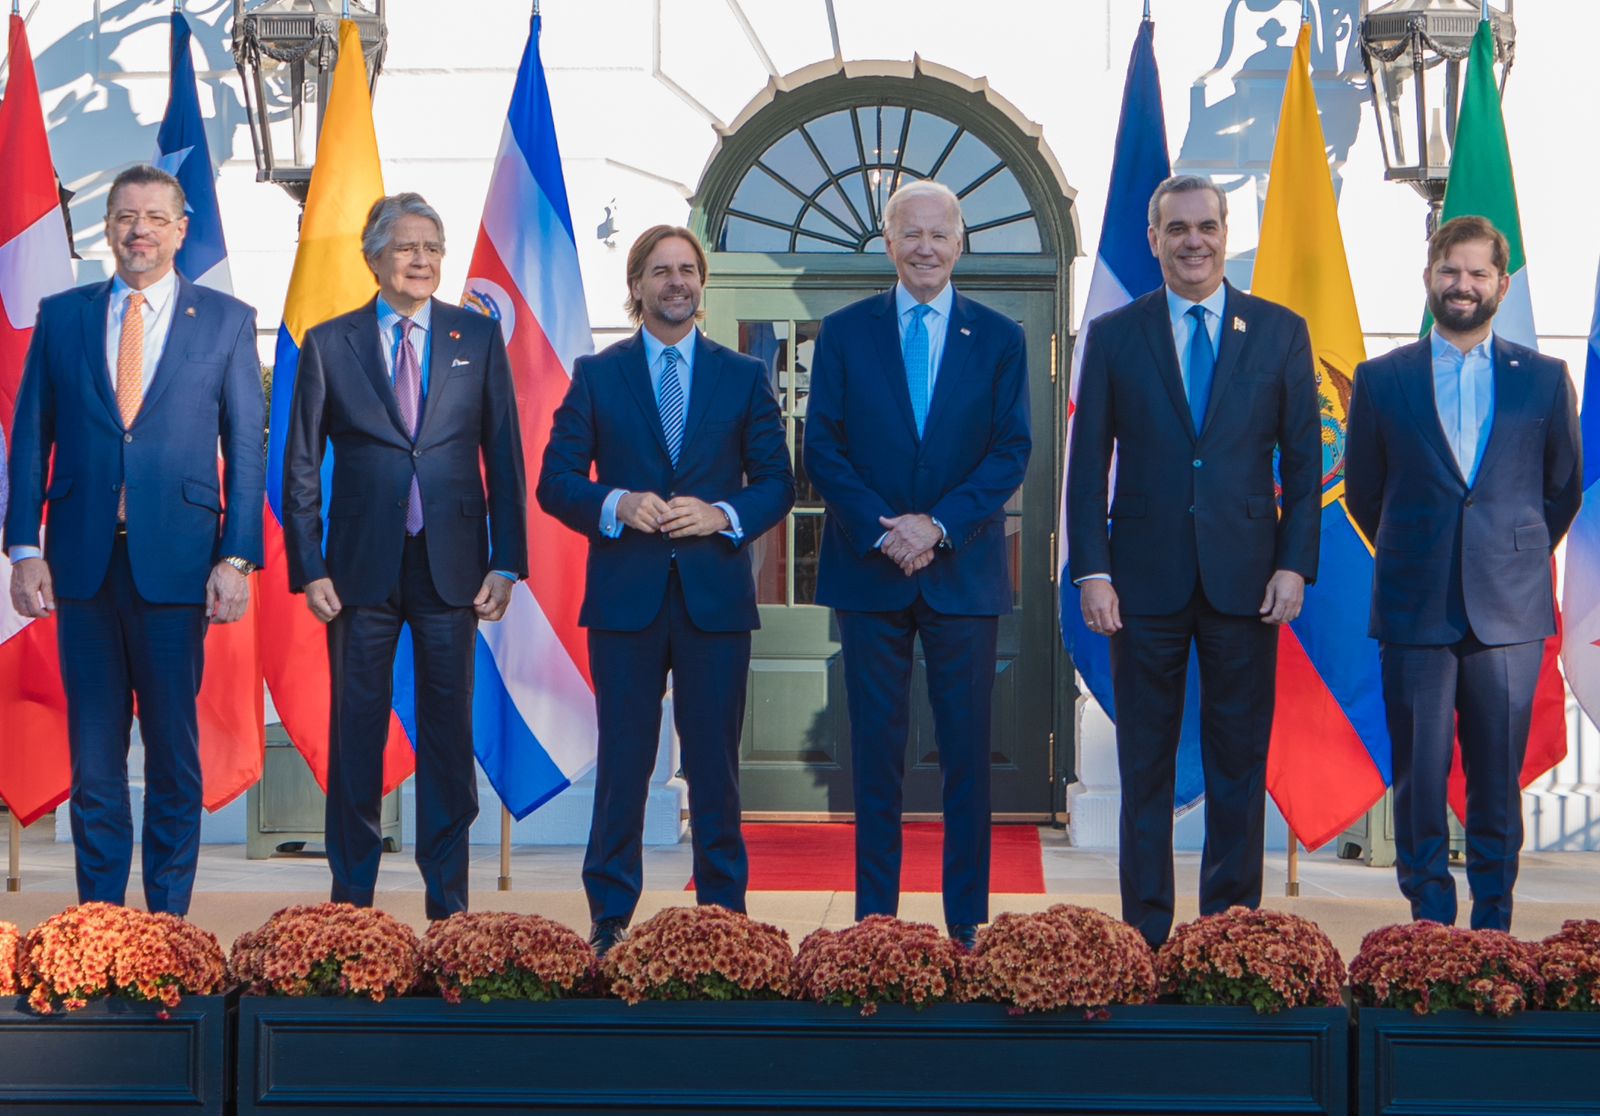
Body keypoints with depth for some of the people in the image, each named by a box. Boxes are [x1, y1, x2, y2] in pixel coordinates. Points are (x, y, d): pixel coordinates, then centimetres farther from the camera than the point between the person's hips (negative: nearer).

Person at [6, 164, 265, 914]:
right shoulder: (61, 316, 10)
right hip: (83, 562, 2)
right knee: (93, 752, 6)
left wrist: (237, 558, -6)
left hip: (175, 562, -1)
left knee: (174, 749, 4)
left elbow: (246, 448, 2)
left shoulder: (226, 320, 5)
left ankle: (168, 917, 13)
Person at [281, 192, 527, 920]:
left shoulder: (479, 338, 7)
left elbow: (504, 457, 6)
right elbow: (301, 467, 5)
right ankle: (351, 901, 15)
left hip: (452, 570, 1)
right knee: (355, 735, 5)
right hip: (362, 568, 0)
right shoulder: (329, 343, 4)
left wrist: (507, 562, -1)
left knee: (448, 734, 6)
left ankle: (447, 902, 14)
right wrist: (309, 570, -3)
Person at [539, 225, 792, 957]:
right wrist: (616, 505, -14)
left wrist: (722, 515, -11)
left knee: (715, 758, 5)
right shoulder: (596, 375, 7)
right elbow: (555, 481, 4)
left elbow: (777, 483, 7)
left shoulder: (743, 377, 9)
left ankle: (723, 912, 14)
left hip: (716, 593, 1)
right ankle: (610, 917, 10)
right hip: (625, 594, -1)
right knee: (623, 759, 2)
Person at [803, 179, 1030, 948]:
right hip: (869, 569, 0)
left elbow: (1012, 451, 0)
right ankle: (873, 919, 10)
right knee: (876, 750, 4)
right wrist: (881, 529, -12)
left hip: (963, 569, 0)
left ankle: (968, 925, 9)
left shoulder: (999, 338, 7)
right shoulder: (844, 332, 6)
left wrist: (940, 525, -13)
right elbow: (821, 447, 1)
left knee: (967, 751, 2)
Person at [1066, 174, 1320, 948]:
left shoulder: (1280, 332, 6)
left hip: (1245, 579, 0)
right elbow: (1088, 465, 3)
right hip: (1147, 579, 0)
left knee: (1240, 761, 5)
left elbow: (1304, 460, 6)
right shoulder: (1114, 335, 5)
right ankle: (1145, 931, 13)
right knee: (1145, 762, 5)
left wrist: (1295, 564, -3)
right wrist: (1092, 571, -5)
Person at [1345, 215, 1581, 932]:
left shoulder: (1544, 380, 8)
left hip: (1509, 609, 0)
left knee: (1498, 779, 3)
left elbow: (1564, 489, 16)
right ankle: (1430, 918, 9)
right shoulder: (1382, 379, 7)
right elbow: (1364, 490, 14)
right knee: (1419, 773, 0)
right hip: (1414, 610, 0)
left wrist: (1515, 558, 14)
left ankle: (1492, 924, 13)